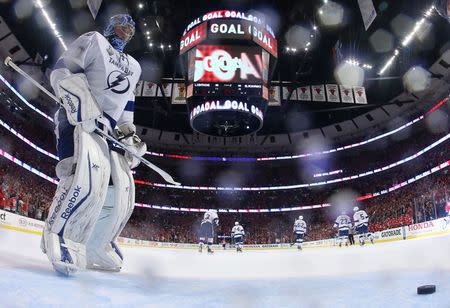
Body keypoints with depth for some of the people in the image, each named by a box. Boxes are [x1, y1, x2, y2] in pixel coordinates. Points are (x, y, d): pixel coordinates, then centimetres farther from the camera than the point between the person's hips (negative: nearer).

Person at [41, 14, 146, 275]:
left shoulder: (133, 67, 26)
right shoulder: (93, 41, 6)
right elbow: (61, 72, -5)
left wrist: (130, 136, 14)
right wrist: (82, 104, -21)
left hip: (108, 130, 8)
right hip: (78, 121, -7)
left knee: (122, 191, 1)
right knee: (89, 177, -33)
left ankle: (95, 247, 15)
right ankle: (56, 236, -17)